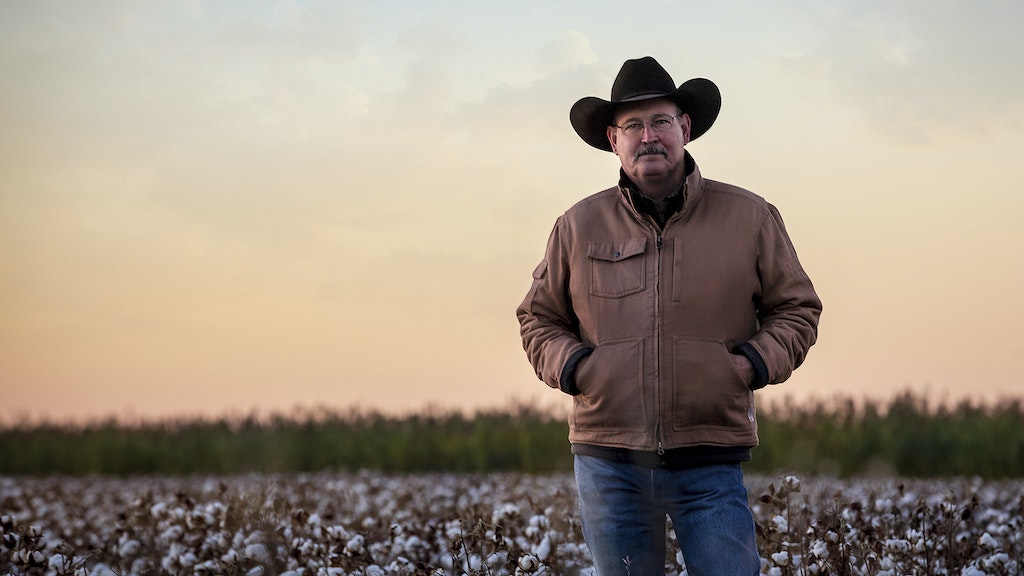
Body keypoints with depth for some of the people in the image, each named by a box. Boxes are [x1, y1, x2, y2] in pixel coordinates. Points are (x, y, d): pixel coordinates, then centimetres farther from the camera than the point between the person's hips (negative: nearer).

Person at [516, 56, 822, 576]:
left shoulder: (749, 217, 5)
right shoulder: (578, 227, 7)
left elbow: (797, 308, 11)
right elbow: (537, 319, 17)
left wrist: (754, 364, -6)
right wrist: (571, 366, -3)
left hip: (710, 461, -1)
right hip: (608, 460, 2)